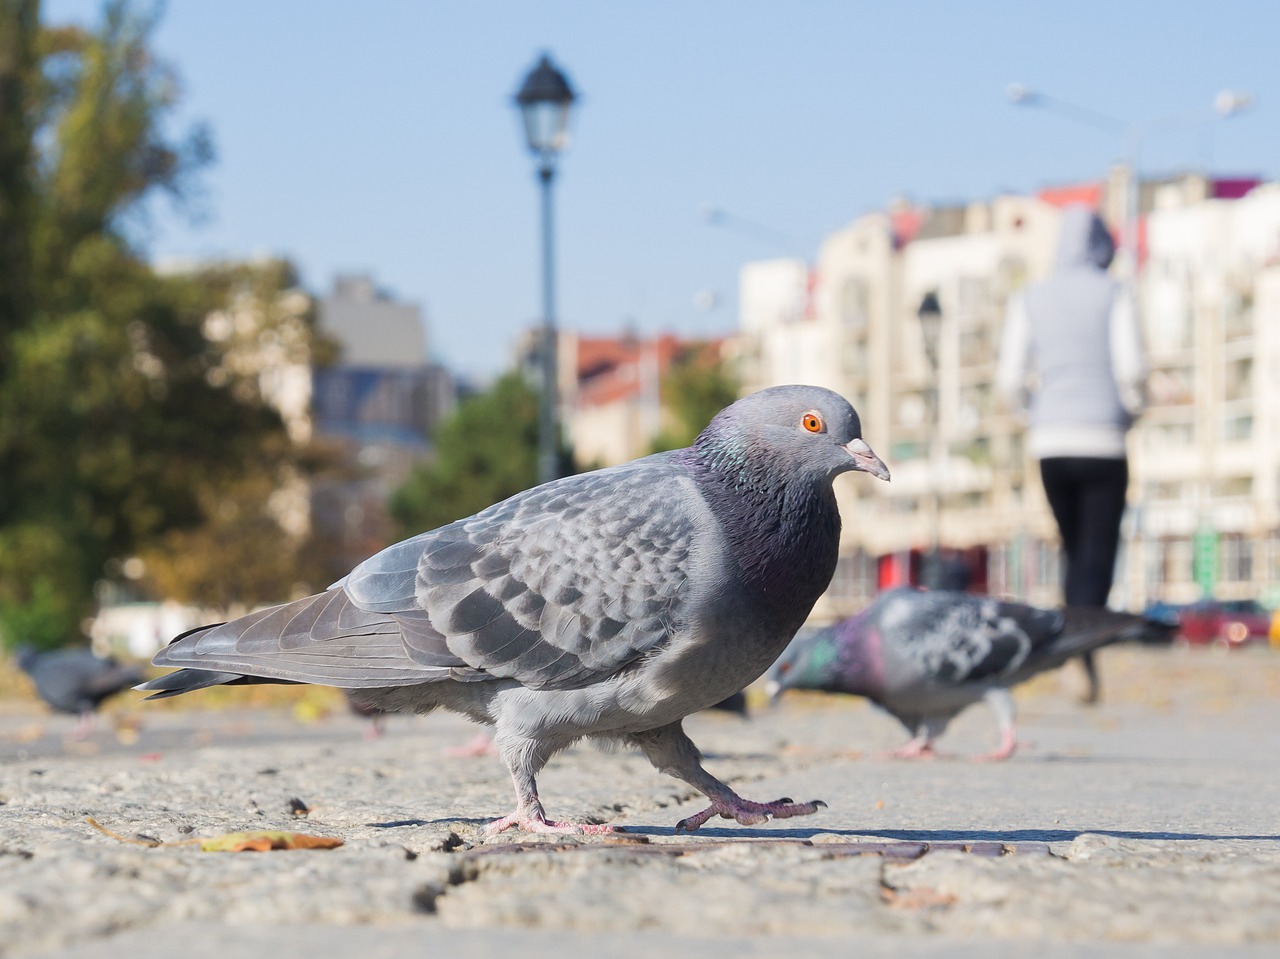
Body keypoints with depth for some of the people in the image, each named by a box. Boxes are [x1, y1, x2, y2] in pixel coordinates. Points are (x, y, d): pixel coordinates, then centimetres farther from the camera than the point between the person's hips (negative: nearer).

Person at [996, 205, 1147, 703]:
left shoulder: (1028, 299, 8)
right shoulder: (1114, 294, -1)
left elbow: (1010, 380, 3)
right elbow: (1132, 367, -9)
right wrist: (1132, 410, 9)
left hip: (1049, 443, 3)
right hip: (1102, 441, -3)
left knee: (1074, 550, 18)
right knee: (1097, 555, -1)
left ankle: (1074, 650, 13)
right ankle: (1080, 652, -19)